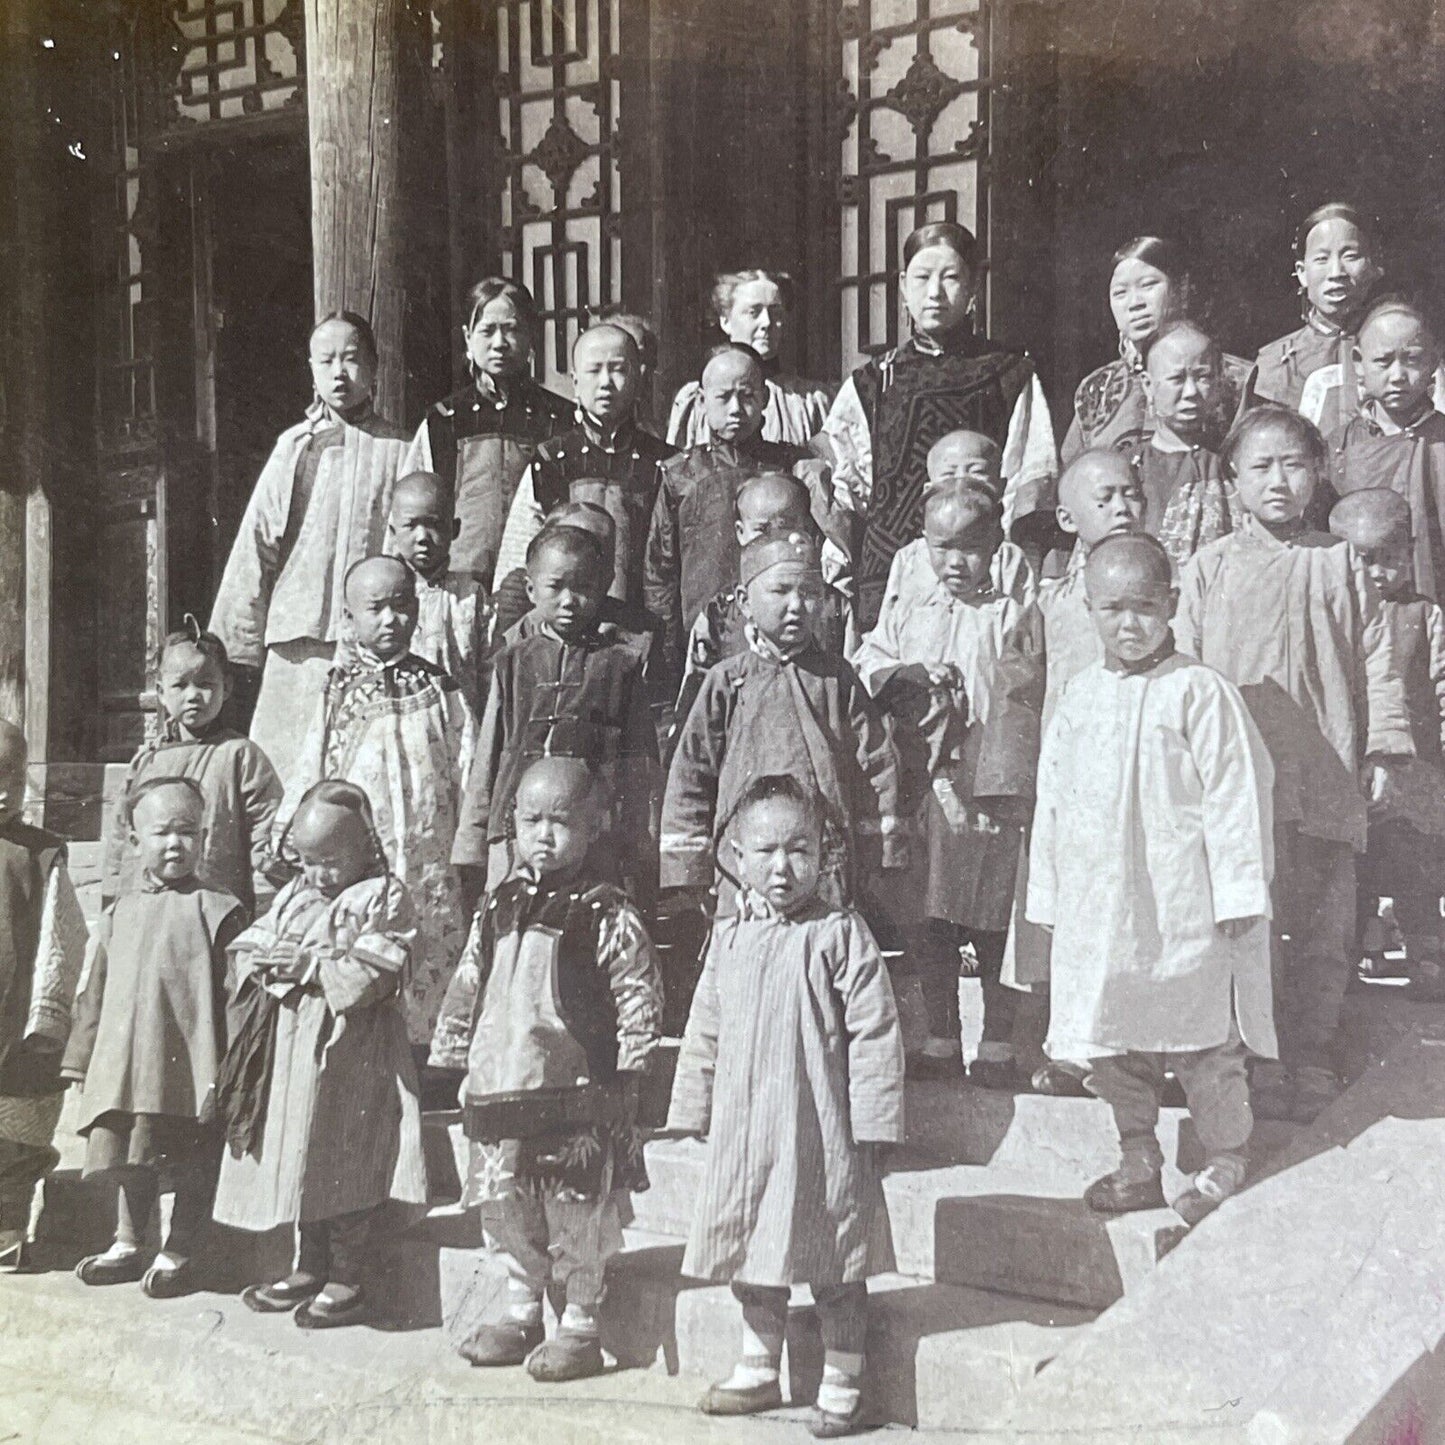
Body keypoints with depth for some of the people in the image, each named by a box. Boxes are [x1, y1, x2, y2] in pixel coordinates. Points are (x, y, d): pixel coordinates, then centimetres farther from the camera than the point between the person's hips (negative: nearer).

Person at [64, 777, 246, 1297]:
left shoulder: (216, 911, -6)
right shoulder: (119, 914, 9)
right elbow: (95, 993, 15)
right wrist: (83, 1060, 14)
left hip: (190, 1065, -5)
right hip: (127, 1063, 5)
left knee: (193, 1164, 4)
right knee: (132, 1159, 17)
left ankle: (178, 1255, 19)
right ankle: (127, 1246, 33)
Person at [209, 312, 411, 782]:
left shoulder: (397, 450, 8)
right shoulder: (294, 447, 10)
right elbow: (257, 544, 10)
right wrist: (244, 638, 6)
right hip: (300, 639, 1)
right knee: (289, 763, -2)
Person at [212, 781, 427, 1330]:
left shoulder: (383, 897, -7)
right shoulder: (295, 894, 15)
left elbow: (375, 973, -17)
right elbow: (248, 946, 14)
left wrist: (311, 965, -17)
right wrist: (267, 963, -7)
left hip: (349, 1051, -7)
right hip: (289, 1046, 7)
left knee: (345, 1161, -3)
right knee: (297, 1158, 13)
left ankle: (346, 1280, 9)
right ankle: (310, 1267, 27)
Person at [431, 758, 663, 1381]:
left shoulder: (609, 916, -8)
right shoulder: (497, 909, 9)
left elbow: (640, 1000, -7)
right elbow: (466, 988, 17)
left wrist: (623, 1080, -8)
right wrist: (456, 1058, 14)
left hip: (576, 1093, -5)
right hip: (499, 1090, 5)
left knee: (577, 1211, 3)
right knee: (504, 1204, 14)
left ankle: (579, 1326, 19)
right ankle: (521, 1312, 31)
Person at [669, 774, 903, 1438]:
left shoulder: (840, 935, -10)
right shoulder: (728, 940, 6)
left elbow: (874, 1033, -10)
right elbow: (704, 1033, 14)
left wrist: (872, 1125, -11)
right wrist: (693, 1110, 14)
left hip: (822, 1132, -5)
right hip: (744, 1129, 5)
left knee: (834, 1265, 6)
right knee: (751, 1256, 17)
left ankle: (841, 1385, 22)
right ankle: (757, 1370, 34)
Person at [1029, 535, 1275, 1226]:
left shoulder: (1198, 691, -9)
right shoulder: (1078, 696, 8)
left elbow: (1236, 793, -9)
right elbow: (1052, 799, 13)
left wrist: (1237, 894, -10)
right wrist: (1049, 895, 13)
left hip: (1183, 905, -5)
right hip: (1097, 906, 5)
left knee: (1204, 1044, 6)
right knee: (1111, 1043, 13)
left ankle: (1223, 1165, 26)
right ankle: (1138, 1165, 29)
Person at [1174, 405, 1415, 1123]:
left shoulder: (1341, 563, 9)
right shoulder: (1210, 566, 6)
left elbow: (1376, 663, 9)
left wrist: (1385, 749, 2)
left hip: (1328, 779, 1)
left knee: (1325, 933, 7)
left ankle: (1314, 1063, 21)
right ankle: (1261, 1064, 14)